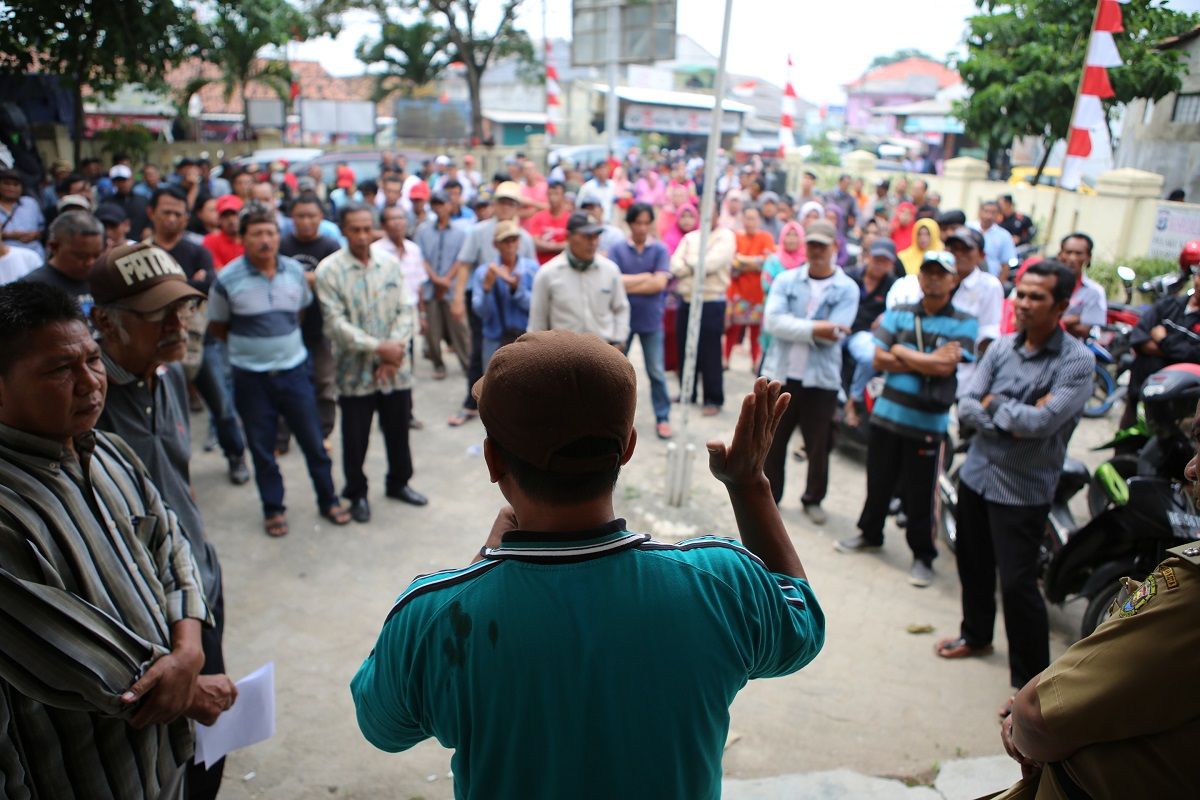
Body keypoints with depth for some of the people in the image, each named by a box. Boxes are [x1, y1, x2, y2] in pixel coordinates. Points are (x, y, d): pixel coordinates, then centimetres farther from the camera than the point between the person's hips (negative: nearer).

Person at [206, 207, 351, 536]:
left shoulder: (295, 271, -1)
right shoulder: (228, 279, -10)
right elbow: (216, 326, 2)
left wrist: (284, 339, 9)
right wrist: (251, 345, 3)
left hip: (294, 370, 2)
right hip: (251, 377, -2)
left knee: (313, 441, 8)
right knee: (262, 448, 10)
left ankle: (328, 500, 25)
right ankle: (273, 509, 27)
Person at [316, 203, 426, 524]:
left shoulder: (391, 263, 3)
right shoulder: (329, 270, -7)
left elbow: (407, 309, 0)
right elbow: (335, 322, -13)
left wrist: (395, 349, -13)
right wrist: (378, 347, -19)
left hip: (395, 367, 3)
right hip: (355, 369, -3)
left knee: (399, 430, 16)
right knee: (355, 438, 8)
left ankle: (398, 482, 37)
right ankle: (357, 494, 28)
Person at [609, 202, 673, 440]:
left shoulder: (660, 250, -3)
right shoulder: (617, 250, -3)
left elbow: (660, 283, -13)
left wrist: (627, 283, -12)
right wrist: (645, 277, -15)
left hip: (651, 320, -1)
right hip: (622, 319, 1)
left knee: (656, 371, 4)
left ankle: (662, 417, 15)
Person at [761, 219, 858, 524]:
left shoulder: (847, 289, -2)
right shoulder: (786, 280, 3)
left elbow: (834, 334, -15)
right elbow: (772, 321, -12)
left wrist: (794, 327, -15)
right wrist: (814, 329, -21)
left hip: (821, 380, -1)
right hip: (781, 374, 2)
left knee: (818, 447, 10)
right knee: (772, 441, 11)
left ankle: (813, 499, 30)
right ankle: (768, 495, 28)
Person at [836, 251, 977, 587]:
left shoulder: (964, 323, -3)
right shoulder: (898, 314, 5)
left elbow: (946, 365, -17)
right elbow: (880, 360, -4)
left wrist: (901, 352, -6)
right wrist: (928, 363, -11)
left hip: (929, 422, -3)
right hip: (887, 414, 3)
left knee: (919, 495, 4)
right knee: (879, 482, 16)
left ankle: (923, 556, 20)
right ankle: (870, 534, 36)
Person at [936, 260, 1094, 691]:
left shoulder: (1077, 361, -13)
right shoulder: (1001, 347, 1)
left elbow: (1042, 422, -24)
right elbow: (966, 408, -4)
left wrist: (995, 404, -10)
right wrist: (1015, 421, -18)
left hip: (1024, 490, -6)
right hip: (976, 473, 6)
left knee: (1017, 584, -3)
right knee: (973, 564, 21)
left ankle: (1031, 681, 14)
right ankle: (976, 635, 45)